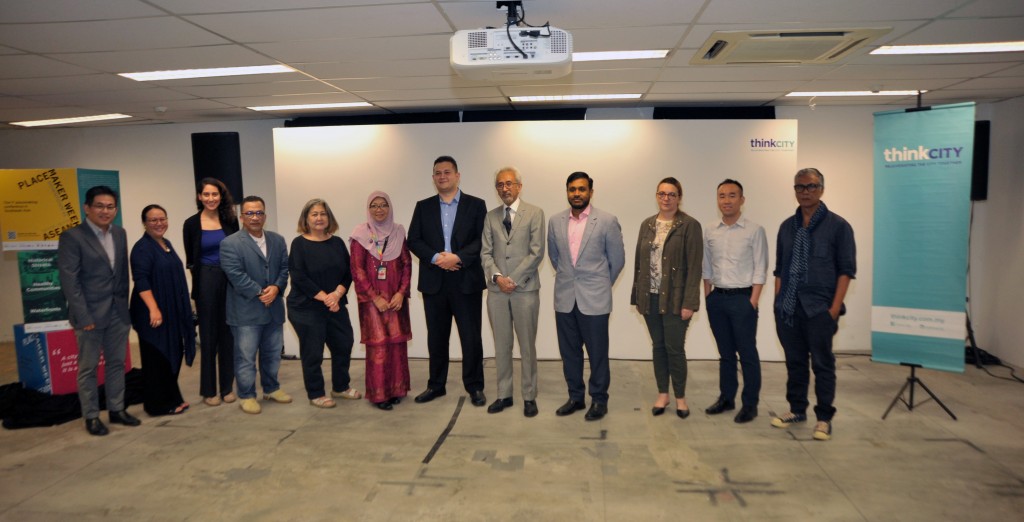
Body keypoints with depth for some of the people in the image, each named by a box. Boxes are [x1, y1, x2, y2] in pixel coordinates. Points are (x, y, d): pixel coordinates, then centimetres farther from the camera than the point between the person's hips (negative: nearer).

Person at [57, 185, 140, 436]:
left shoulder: (120, 234, 8)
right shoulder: (72, 237, -9)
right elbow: (69, 281, -13)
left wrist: (124, 303, 8)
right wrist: (83, 317, -16)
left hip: (118, 312, 5)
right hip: (90, 313, -5)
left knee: (117, 363, 13)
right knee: (88, 367, 6)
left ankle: (117, 409, 25)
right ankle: (91, 416, 17)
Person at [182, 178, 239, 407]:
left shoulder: (230, 220, 3)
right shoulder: (192, 223, -2)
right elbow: (190, 259, 5)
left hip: (229, 280, 2)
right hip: (206, 282, -2)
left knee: (228, 333, 7)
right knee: (208, 335, 5)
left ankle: (227, 387, 18)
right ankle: (209, 390, 15)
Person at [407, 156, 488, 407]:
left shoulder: (476, 205, 4)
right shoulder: (423, 206, 11)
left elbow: (483, 239, -5)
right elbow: (414, 240, 4)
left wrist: (458, 257, -16)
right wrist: (436, 258, -12)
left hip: (466, 281, -2)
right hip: (434, 282, 3)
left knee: (471, 337, 2)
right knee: (436, 337, 11)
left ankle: (475, 387, 15)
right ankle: (436, 385, 23)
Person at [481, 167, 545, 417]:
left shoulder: (534, 213, 0)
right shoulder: (491, 217, 11)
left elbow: (536, 252, -7)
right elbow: (486, 253, 6)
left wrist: (514, 279, -12)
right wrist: (497, 277, -10)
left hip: (525, 289, -3)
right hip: (496, 290, 3)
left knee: (527, 346, 3)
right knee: (501, 346, 10)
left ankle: (529, 397, 15)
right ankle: (504, 395, 21)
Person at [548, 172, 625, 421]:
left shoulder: (607, 221, -7)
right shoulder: (555, 221, 4)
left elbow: (617, 259, 3)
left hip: (594, 299, -3)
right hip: (564, 298, 3)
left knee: (597, 353, 6)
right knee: (569, 351, 11)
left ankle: (599, 400, 21)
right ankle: (575, 397, 26)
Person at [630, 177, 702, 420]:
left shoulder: (689, 225, -6)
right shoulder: (647, 224, 10)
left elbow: (694, 267, -10)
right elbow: (639, 262, 11)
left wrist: (689, 303, -14)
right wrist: (637, 296, 9)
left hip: (675, 298, -4)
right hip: (650, 297, 5)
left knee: (675, 348, 0)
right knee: (658, 346, 12)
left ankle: (680, 397, 19)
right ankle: (662, 394, 26)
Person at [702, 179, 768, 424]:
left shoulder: (754, 230, -6)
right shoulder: (710, 231, 6)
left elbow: (760, 269, -7)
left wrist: (753, 302, -12)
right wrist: (707, 297, 8)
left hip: (742, 298, -4)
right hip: (717, 298, 4)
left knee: (747, 353, 3)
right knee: (725, 352, 14)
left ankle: (750, 404, 15)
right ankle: (726, 398, 26)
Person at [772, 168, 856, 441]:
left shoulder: (837, 226, -2)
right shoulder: (787, 226, 11)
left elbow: (846, 270, -6)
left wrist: (835, 308, -11)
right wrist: (777, 301, 8)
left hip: (819, 308, -4)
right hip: (787, 308, 4)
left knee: (822, 364, 4)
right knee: (794, 362, 14)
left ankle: (824, 418, 16)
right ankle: (797, 410, 27)